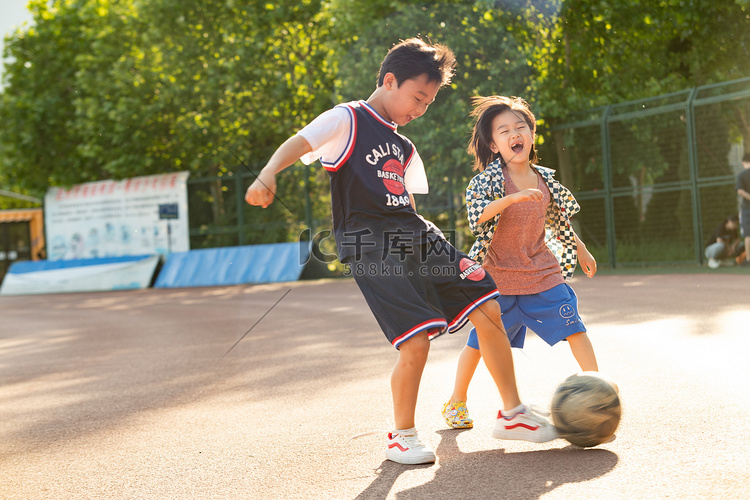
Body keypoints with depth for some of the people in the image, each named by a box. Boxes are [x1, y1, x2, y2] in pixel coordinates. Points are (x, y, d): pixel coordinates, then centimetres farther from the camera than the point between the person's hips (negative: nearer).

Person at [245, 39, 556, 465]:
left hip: (416, 238, 8)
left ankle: (512, 413, 14)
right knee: (417, 338, -19)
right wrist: (268, 175, -32)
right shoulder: (348, 120, 1)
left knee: (488, 308, 0)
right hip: (371, 246, -8)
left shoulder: (404, 149, 25)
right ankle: (402, 437, 4)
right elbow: (299, 144, -13)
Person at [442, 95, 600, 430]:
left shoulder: (544, 179, 1)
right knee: (479, 342, 6)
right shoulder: (490, 178, -14)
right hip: (498, 274, -3)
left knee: (573, 327, -7)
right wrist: (511, 198, -44)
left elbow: (559, 219, 18)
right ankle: (456, 401, 25)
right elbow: (476, 216, -31)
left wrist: (581, 250, 26)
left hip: (542, 272, 3)